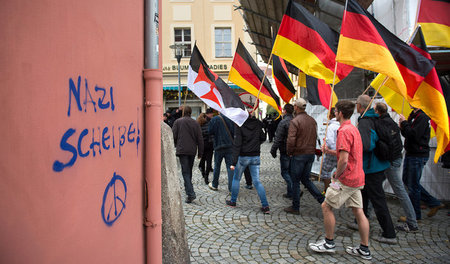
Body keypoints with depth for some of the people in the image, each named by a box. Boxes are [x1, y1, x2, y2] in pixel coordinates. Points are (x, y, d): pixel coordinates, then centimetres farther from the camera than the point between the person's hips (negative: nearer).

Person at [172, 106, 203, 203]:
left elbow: (173, 136, -3)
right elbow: (200, 139, 6)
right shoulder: (195, 123, 7)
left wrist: (174, 146, 15)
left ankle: (190, 193, -18)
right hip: (192, 151, 4)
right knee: (189, 170, 20)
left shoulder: (178, 122, -1)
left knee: (185, 172, -7)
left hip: (182, 150, -4)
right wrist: (200, 152, 11)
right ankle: (187, 187, 37)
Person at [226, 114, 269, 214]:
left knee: (236, 179, 16)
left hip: (243, 157, -3)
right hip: (256, 157, 3)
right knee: (257, 181, 6)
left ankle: (233, 201, 28)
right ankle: (265, 206, 2)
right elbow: (263, 138, 11)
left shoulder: (241, 126, -12)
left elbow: (237, 145, -16)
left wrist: (234, 162, -16)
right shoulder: (258, 124, -1)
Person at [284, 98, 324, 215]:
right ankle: (322, 200, 9)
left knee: (295, 181, 6)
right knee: (306, 179, 19)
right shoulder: (313, 120, 7)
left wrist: (289, 152, -4)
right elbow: (315, 137, 10)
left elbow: (291, 140, -20)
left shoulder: (295, 121, -15)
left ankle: (295, 208, 16)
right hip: (311, 154, 7)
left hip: (298, 155, -6)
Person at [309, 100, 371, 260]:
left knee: (326, 207, 2)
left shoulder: (344, 131, -19)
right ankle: (364, 249, 22)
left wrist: (337, 175, -11)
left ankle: (329, 243, 15)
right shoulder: (354, 129, 13)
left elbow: (344, 160, -25)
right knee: (358, 211, 13)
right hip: (357, 179, 10)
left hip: (347, 180, -10)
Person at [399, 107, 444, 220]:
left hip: (418, 156, -10)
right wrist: (402, 127, -2)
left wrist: (404, 122, -16)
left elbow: (414, 135, -26)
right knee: (407, 180, 17)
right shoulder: (413, 115, 13)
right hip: (410, 154, 10)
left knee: (413, 185, 0)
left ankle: (415, 215, 15)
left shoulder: (422, 117, -16)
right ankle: (434, 203, 28)